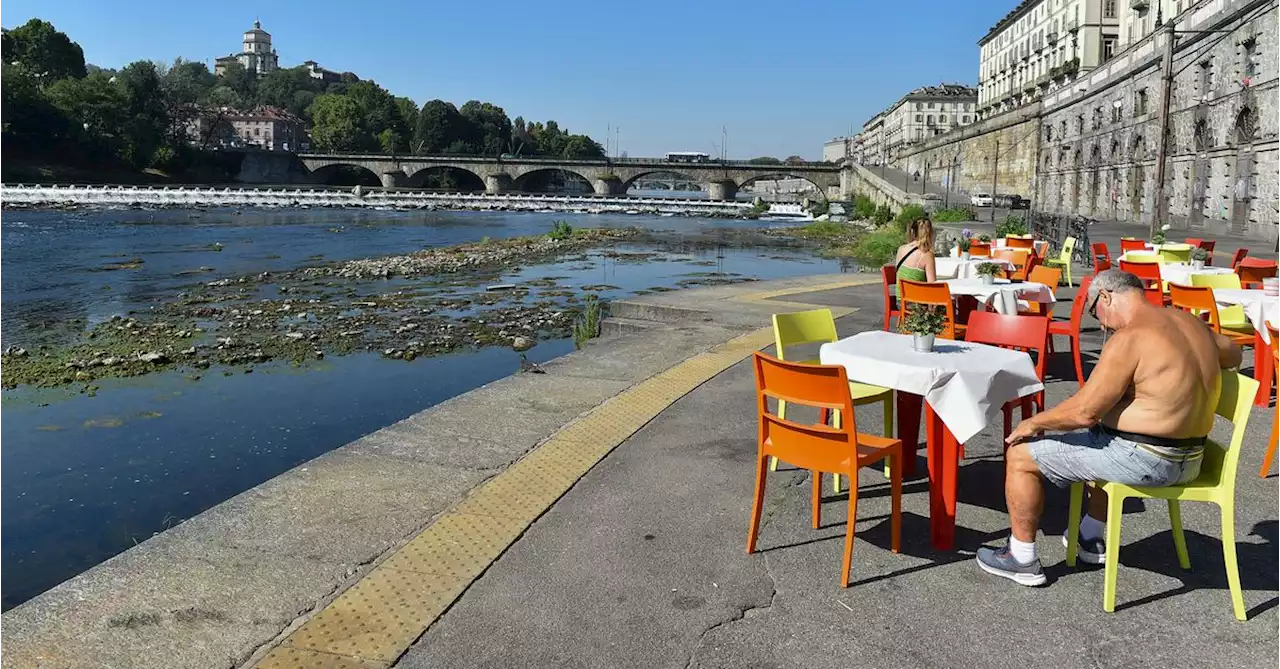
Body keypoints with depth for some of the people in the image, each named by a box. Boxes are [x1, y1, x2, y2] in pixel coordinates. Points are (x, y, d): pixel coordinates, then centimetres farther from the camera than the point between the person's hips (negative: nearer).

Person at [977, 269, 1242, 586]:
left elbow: (1084, 411, -22)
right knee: (1103, 445, 39)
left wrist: (1034, 423, -7)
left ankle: (1023, 560, 10)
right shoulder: (1192, 323, 6)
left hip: (1145, 461, -9)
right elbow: (1232, 354, 28)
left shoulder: (1129, 339, -22)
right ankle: (1091, 538, 46)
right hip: (1189, 459, 9)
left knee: (1021, 454, 1)